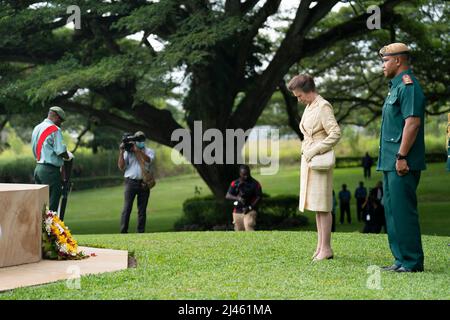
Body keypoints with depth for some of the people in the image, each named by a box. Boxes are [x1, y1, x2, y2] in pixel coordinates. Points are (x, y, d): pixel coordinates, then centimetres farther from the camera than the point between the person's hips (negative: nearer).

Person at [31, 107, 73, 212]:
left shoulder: (36, 128, 15)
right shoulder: (55, 130, -11)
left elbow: (34, 149, 17)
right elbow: (61, 151, -18)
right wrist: (68, 156, 3)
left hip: (38, 167, 9)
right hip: (50, 170, -8)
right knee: (52, 205, -5)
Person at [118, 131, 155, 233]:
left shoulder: (149, 151, 11)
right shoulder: (128, 151, 10)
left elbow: (148, 160, -12)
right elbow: (121, 166, 3)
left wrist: (137, 150, -16)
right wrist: (121, 152, -7)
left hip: (144, 184, 1)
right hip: (131, 182, -1)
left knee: (142, 210, 4)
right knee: (127, 208, -6)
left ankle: (141, 232, 9)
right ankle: (123, 232, -7)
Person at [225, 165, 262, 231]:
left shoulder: (255, 184, -4)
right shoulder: (235, 183, 3)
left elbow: (259, 197, -4)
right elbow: (227, 196, -4)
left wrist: (250, 207, -15)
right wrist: (237, 198, -24)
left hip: (250, 211, -3)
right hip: (237, 212, 3)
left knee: (249, 228, -22)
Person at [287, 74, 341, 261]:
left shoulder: (323, 107, -13)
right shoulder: (309, 107, 15)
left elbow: (336, 133, -22)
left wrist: (314, 151, -20)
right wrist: (307, 152, 12)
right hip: (308, 160, 10)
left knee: (322, 205, -7)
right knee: (315, 204, 11)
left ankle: (326, 249, -4)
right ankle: (320, 246, 16)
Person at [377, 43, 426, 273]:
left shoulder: (408, 86, -12)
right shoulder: (396, 86, 20)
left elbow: (412, 122, -21)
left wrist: (401, 156, -23)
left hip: (402, 164, -11)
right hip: (390, 163, 11)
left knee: (402, 210, -8)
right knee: (392, 209, 13)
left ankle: (412, 262, -2)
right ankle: (401, 259, 20)